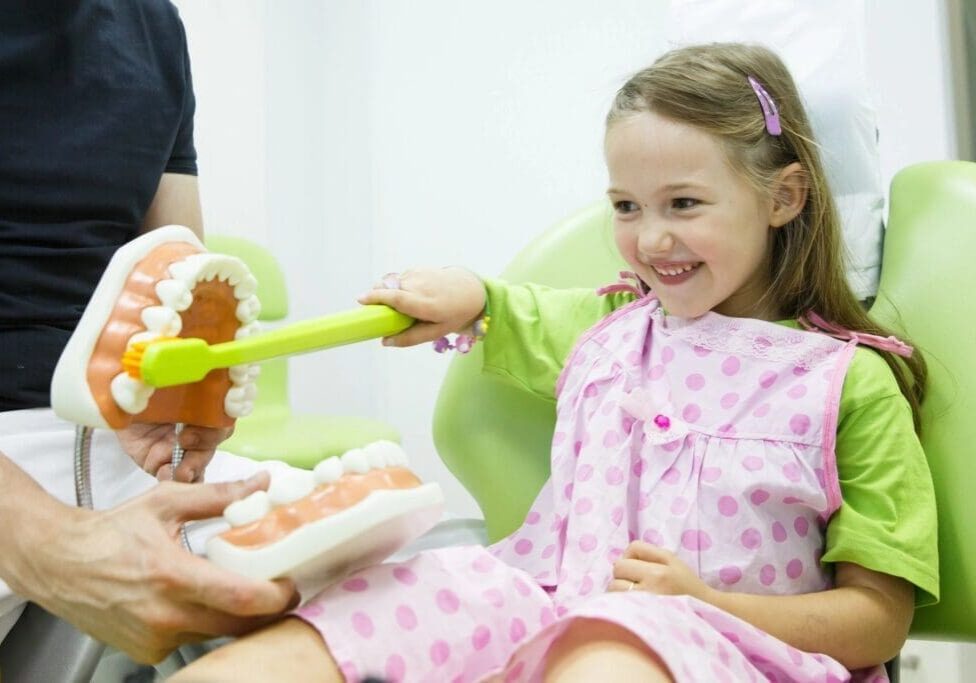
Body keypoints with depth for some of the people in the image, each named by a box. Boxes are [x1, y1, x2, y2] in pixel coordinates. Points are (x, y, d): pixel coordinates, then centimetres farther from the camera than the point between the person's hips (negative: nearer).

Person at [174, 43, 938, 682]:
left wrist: (702, 602, -13)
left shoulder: (851, 381, 4)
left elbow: (879, 619, 3)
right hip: (536, 600, 4)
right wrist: (463, 293, 9)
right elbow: (490, 306, 35)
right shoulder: (603, 325, 19)